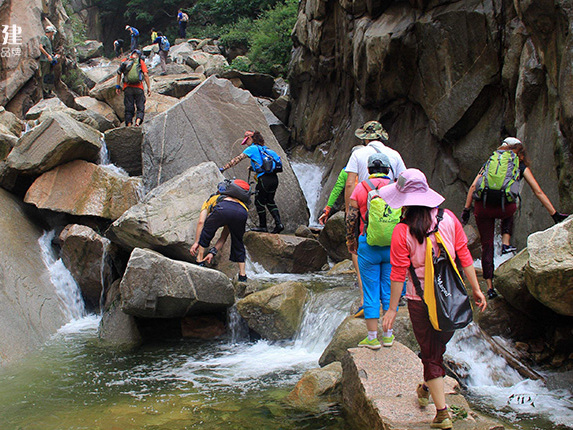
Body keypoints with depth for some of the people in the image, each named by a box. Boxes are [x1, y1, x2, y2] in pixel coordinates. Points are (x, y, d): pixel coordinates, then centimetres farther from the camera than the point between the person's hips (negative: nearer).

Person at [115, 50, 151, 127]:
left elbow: (119, 73, 6)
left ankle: (129, 125, 1)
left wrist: (117, 86, 9)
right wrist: (149, 87, 0)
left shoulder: (125, 61, 11)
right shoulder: (141, 62, 6)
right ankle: (137, 123, -19)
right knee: (140, 107, 3)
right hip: (138, 88, -2)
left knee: (129, 109, 8)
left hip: (127, 88, 2)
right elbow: (145, 75, -3)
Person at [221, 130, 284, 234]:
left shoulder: (252, 148, -1)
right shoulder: (264, 148, 20)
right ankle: (278, 224, 8)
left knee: (259, 202, 9)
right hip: (274, 178, 7)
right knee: (270, 201, 19)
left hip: (264, 179, -7)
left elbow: (237, 159, -3)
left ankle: (263, 226, 16)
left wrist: (224, 168, -1)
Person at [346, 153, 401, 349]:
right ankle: (388, 335, 18)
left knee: (370, 292, 4)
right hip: (393, 245, 2)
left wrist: (350, 240, 12)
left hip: (369, 245, -2)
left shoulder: (361, 188, -2)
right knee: (389, 290, 11)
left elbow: (350, 218, -3)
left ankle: (372, 337, 8)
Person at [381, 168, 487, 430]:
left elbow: (398, 274, -11)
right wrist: (476, 289, 7)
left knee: (431, 355, 10)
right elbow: (464, 256, -1)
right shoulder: (447, 218, -5)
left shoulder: (402, 232, -15)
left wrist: (392, 309, -2)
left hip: (421, 300, -4)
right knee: (437, 346, 24)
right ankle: (426, 389, 46)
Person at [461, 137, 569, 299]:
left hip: (482, 207, 1)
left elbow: (473, 186, 13)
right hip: (504, 208, -1)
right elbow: (538, 192, 17)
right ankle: (505, 244, 22)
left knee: (487, 246, 15)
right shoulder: (521, 167, 18)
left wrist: (466, 210, 14)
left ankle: (490, 287, 12)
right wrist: (555, 214, 21)